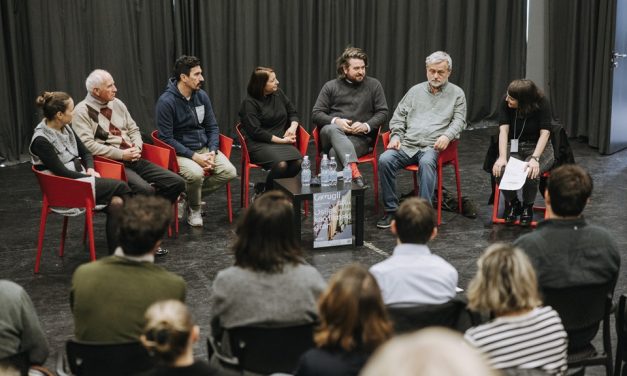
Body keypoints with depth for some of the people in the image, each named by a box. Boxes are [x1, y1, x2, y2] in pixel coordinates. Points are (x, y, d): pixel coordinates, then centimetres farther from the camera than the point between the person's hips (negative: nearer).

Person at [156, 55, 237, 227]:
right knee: (196, 173, -35)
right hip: (180, 152, -6)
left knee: (229, 172, -16)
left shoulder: (202, 96, 4)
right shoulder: (166, 101, -15)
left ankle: (189, 195, 4)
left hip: (204, 148, 6)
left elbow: (212, 127, 11)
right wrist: (194, 156, -21)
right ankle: (194, 210, -4)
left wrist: (212, 151, -8)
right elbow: (166, 139, -16)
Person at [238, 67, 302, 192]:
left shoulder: (278, 94, 13)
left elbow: (293, 113, 24)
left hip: (282, 141, 6)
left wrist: (293, 126, 1)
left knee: (298, 162, -27)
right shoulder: (249, 103, -5)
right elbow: (255, 131, -12)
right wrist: (280, 140, -13)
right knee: (281, 164, -35)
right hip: (259, 144, -5)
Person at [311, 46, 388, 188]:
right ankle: (354, 171, -56)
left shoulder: (373, 85, 10)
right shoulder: (331, 86, 12)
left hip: (361, 137, -1)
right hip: (334, 134, 1)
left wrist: (366, 126, -12)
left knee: (335, 153, -35)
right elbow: (316, 113, 8)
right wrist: (335, 121, -12)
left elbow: (382, 112, 8)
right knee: (331, 129, -39)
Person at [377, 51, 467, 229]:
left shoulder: (456, 93, 13)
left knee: (427, 162, -38)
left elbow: (459, 120, 3)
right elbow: (398, 116, 19)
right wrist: (396, 136, 1)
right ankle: (391, 210, -16)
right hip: (407, 145, 3)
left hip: (433, 147, -3)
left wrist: (447, 136, -17)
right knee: (385, 159, -26)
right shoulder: (416, 90, 20)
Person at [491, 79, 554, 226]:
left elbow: (545, 132, -23)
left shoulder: (542, 104, -17)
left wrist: (535, 158, -36)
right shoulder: (506, 104, -11)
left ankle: (528, 207, -3)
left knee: (530, 173, -36)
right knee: (500, 170, -30)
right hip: (513, 147, 2)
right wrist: (502, 157, -31)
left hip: (538, 147, -2)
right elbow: (503, 130, -18)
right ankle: (512, 203, 1)